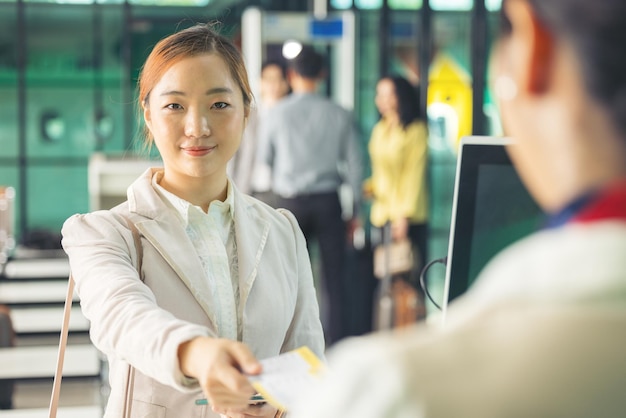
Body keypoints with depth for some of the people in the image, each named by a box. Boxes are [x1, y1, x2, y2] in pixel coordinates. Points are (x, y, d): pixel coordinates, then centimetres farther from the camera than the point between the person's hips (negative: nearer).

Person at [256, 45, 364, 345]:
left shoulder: (278, 113, -4)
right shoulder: (340, 115, -1)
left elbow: (264, 161, 8)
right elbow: (354, 165, 2)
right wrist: (354, 210, 11)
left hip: (289, 200, 0)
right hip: (328, 200, 1)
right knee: (334, 277, 5)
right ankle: (336, 341, 4)